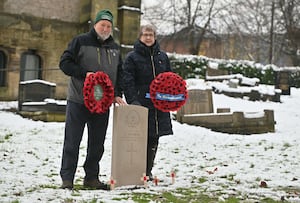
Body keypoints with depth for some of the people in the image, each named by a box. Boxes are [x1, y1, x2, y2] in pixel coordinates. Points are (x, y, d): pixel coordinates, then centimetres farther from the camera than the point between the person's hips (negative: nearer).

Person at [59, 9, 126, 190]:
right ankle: (67, 178, 4)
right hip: (78, 101, -5)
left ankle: (92, 178, 18)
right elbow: (65, 63, -6)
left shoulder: (115, 48, 14)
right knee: (72, 142, -2)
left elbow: (119, 73, 19)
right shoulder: (81, 41, -2)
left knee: (97, 144, 8)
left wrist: (118, 94, 5)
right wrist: (85, 73, -18)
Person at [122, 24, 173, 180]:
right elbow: (128, 81, -7)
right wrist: (133, 100, -19)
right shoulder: (132, 57, 0)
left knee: (153, 140, 9)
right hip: (140, 103, -5)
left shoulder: (162, 57, 14)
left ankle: (147, 171, 19)